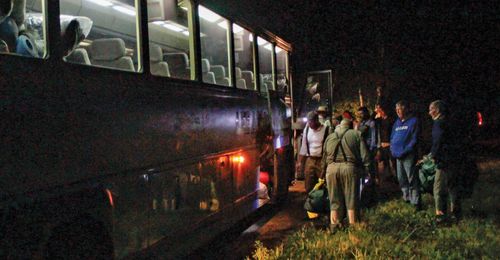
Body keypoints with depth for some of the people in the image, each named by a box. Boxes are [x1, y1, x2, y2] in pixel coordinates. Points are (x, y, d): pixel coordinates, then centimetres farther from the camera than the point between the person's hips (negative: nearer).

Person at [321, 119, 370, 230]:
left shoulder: (329, 137, 23)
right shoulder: (356, 134, 12)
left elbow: (324, 157, 23)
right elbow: (364, 155, 3)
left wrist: (323, 171, 29)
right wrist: (367, 170, 4)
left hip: (331, 168, 3)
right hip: (349, 167, -3)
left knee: (334, 201, 11)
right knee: (351, 200, 6)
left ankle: (334, 228, 11)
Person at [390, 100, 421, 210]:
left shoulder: (413, 121, -5)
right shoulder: (397, 122, 15)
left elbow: (414, 139, -10)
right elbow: (392, 137, 19)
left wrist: (404, 151, -16)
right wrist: (393, 150, 3)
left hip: (408, 155, -7)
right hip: (398, 155, 7)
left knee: (412, 179, -6)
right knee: (401, 179, 14)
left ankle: (416, 202, -2)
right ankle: (406, 197, 29)